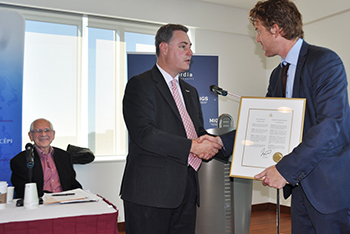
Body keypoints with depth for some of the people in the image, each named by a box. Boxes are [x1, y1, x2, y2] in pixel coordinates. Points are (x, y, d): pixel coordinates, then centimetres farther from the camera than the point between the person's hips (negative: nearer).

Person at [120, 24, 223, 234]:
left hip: (186, 191, 7)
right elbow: (144, 133, -19)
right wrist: (192, 146, -19)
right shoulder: (140, 85, -6)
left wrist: (208, 146, -3)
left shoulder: (190, 91, 20)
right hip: (150, 192, -7)